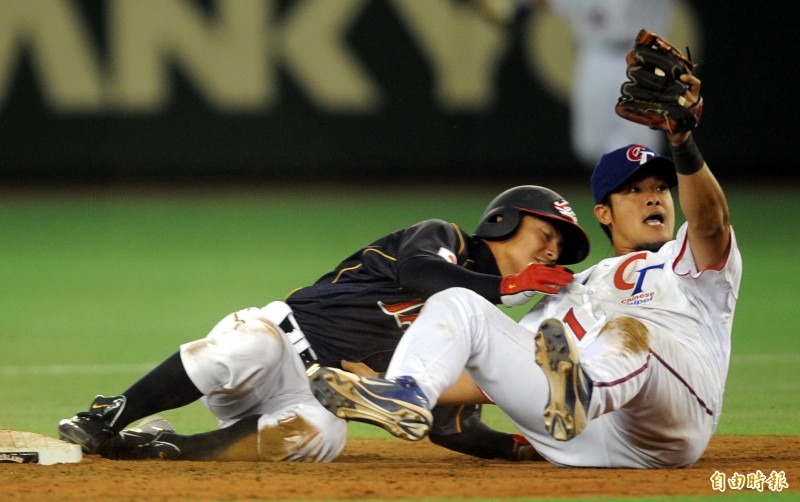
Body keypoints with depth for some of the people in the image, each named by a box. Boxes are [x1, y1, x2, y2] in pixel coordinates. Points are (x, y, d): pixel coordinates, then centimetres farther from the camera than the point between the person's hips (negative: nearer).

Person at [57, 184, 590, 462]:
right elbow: (413, 272, -19)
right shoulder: (441, 237, 5)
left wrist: (526, 446, 2)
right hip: (283, 331, -4)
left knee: (321, 434, -34)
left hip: (315, 396, 4)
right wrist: (508, 286, -18)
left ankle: (152, 447, -27)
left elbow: (450, 426, 15)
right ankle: (105, 420, -27)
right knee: (253, 347, -41)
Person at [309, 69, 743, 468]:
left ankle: (577, 399, -70)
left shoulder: (689, 260, 23)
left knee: (628, 332, -36)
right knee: (458, 305, 1)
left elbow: (709, 220, -2)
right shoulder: (569, 293, 36)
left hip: (665, 432, -5)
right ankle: (406, 398, -31)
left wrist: (682, 142, -21)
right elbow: (509, 371, 28)